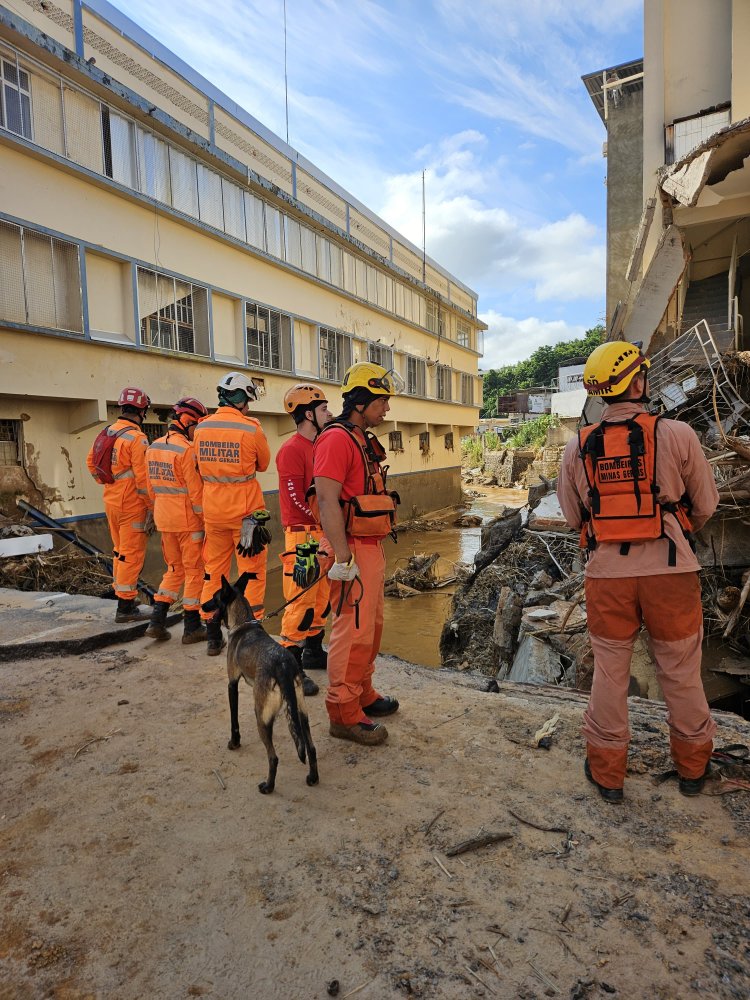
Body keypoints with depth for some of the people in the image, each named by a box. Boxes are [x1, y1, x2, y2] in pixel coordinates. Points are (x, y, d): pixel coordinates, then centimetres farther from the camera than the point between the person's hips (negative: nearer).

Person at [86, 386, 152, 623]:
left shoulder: (106, 433, 7)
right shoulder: (137, 438, -18)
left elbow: (91, 462, 18)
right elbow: (142, 477, -19)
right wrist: (152, 507, -13)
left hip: (111, 501, 8)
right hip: (132, 504, -8)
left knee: (119, 550, 20)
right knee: (131, 554, -1)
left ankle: (123, 595, 32)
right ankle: (125, 606, 5)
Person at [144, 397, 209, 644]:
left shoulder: (154, 447, 9)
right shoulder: (186, 450, -16)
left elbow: (152, 487, 14)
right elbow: (196, 492, -17)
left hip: (164, 519, 7)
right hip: (188, 520, -7)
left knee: (175, 568, 19)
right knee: (194, 571, 5)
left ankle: (157, 620, 15)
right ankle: (192, 627, 11)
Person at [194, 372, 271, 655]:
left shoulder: (201, 428, 2)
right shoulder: (251, 428, -11)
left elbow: (201, 467, 12)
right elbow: (263, 464, 3)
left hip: (212, 511, 5)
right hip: (245, 511, -4)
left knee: (214, 571, 14)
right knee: (252, 572, 6)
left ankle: (213, 636, 23)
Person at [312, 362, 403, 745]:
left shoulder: (365, 441, 17)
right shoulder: (336, 439, -15)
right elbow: (326, 500, -22)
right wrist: (343, 559, -25)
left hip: (372, 547, 10)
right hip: (354, 550, -10)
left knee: (371, 625, 18)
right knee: (353, 630, -4)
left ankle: (363, 693, 34)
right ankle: (344, 714, 10)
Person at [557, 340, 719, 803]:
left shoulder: (579, 447, -3)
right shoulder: (676, 435, -8)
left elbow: (572, 514, 5)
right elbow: (706, 505, 2)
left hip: (607, 572, 1)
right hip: (670, 569, -1)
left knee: (610, 671, 14)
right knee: (681, 671, 17)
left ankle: (607, 770, 27)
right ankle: (693, 765, 37)